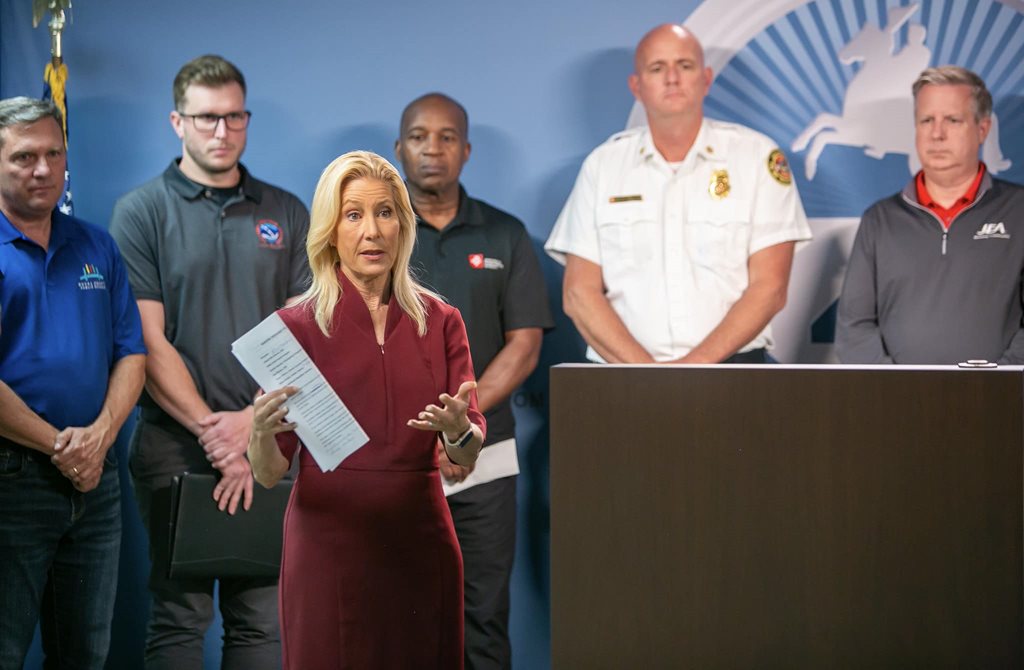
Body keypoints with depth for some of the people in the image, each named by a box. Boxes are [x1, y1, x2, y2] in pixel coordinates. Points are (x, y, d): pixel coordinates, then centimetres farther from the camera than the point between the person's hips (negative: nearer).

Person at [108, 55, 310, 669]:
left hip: (269, 443, 3)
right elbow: (148, 341, -5)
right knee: (179, 617, 1)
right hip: (176, 445, -2)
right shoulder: (142, 212, 2)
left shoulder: (286, 214, 11)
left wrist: (253, 418, -9)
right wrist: (210, 430, -12)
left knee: (264, 618, 3)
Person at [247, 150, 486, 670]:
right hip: (330, 544, -2)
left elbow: (468, 455, 1)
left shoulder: (441, 322, 4)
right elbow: (268, 473, -5)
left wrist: (458, 431, -21)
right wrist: (262, 432, -26)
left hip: (421, 543, 3)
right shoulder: (297, 326, -4)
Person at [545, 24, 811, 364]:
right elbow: (579, 293, 6)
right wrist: (645, 370, -8)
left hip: (729, 364, -1)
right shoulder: (603, 164, 10)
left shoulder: (759, 157, 5)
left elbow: (769, 288, 0)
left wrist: (698, 363, -11)